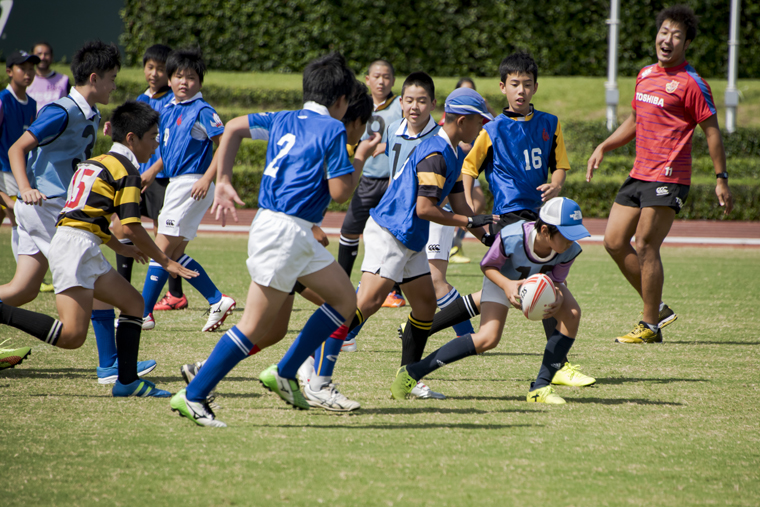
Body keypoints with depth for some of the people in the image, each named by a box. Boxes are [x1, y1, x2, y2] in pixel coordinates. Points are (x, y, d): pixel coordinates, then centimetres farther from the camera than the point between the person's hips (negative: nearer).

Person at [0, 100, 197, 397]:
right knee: (72, 336, -20)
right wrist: (165, 262, 1)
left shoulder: (95, 163, 24)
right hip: (77, 247, -10)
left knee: (133, 302, 15)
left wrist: (119, 247, 40)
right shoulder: (126, 171, -4)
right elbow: (131, 226, -10)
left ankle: (128, 381, 10)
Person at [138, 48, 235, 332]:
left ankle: (143, 313, -5)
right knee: (175, 253, 10)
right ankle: (218, 301, 16)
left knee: (162, 250, -8)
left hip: (192, 185, -9)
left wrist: (207, 178, -21)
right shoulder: (168, 111, 13)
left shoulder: (202, 112, -11)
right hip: (175, 184, 9)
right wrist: (152, 172, 23)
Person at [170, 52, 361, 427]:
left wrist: (223, 181, 14)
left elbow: (234, 127, 16)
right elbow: (340, 192, -10)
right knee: (255, 326, -5)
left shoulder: (284, 121, 14)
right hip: (285, 231, -9)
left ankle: (284, 374, 15)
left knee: (345, 300, 15)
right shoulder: (332, 130, -8)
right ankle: (193, 396, -3)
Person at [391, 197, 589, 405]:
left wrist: (557, 298, -37)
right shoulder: (511, 238, -41)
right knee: (488, 338, -23)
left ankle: (541, 387, -12)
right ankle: (412, 373, -13)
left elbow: (556, 280, -14)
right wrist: (507, 285, -41)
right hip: (502, 278, -4)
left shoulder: (569, 250, -31)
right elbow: (487, 266, -22)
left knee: (572, 314, -21)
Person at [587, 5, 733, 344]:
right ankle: (657, 308, 18)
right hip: (639, 174, 8)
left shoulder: (691, 84, -9)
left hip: (668, 178, -8)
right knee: (614, 241, 6)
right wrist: (603, 147, 16)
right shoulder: (646, 75, 14)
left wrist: (721, 179, -10)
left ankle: (651, 326, 2)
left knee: (645, 247, -8)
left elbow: (712, 131, -8)